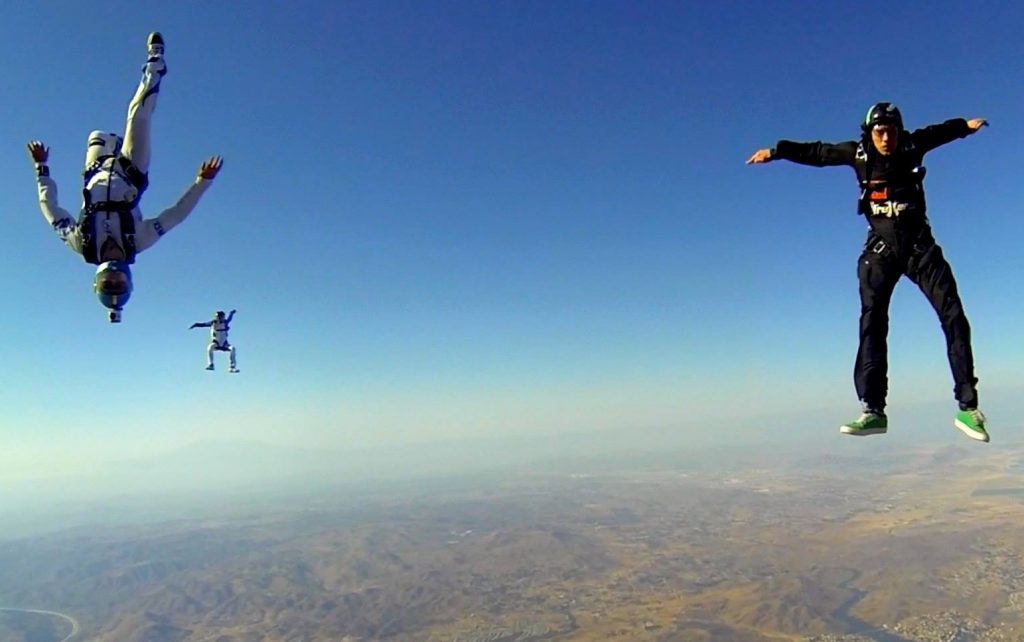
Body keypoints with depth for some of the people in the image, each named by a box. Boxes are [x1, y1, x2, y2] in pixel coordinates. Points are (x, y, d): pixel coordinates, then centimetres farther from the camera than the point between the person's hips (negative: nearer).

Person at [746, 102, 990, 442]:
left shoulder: (912, 146, 1)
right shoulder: (858, 153, 0)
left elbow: (941, 131, 22)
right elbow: (815, 152, 11)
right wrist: (775, 152, 13)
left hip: (919, 245, 1)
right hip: (881, 249, -1)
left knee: (953, 316, -9)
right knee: (872, 322, -14)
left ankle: (968, 406, -4)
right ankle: (873, 410, -15)